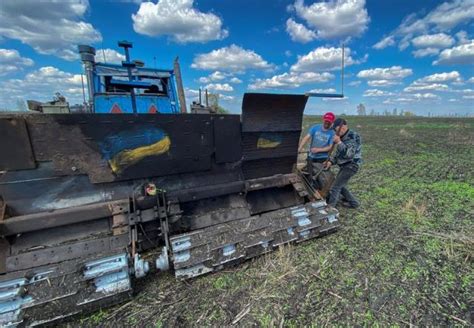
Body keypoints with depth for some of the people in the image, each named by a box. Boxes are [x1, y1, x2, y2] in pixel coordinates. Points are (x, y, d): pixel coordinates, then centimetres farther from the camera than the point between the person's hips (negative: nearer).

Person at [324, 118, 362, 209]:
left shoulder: (353, 137, -18)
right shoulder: (343, 137, 8)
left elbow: (348, 154, -30)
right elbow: (337, 152, 14)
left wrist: (339, 142, -35)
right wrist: (331, 161, 0)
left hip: (351, 166, -9)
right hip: (345, 166, 9)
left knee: (335, 187, -9)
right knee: (340, 186, 19)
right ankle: (353, 202, 34)